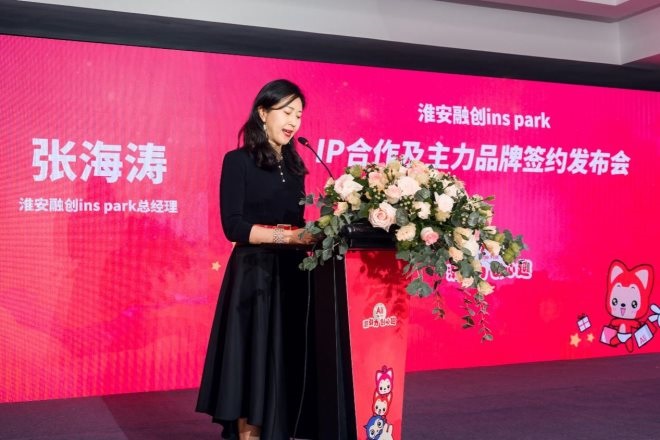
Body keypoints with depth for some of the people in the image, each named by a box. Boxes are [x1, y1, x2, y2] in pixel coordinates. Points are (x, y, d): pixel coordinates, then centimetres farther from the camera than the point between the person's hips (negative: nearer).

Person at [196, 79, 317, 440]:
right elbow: (234, 226, -13)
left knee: (288, 363, 7)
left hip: (292, 274, 6)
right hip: (254, 274, -6)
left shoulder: (294, 166, 15)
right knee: (253, 363, -2)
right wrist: (290, 236, -20)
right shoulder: (238, 161, -4)